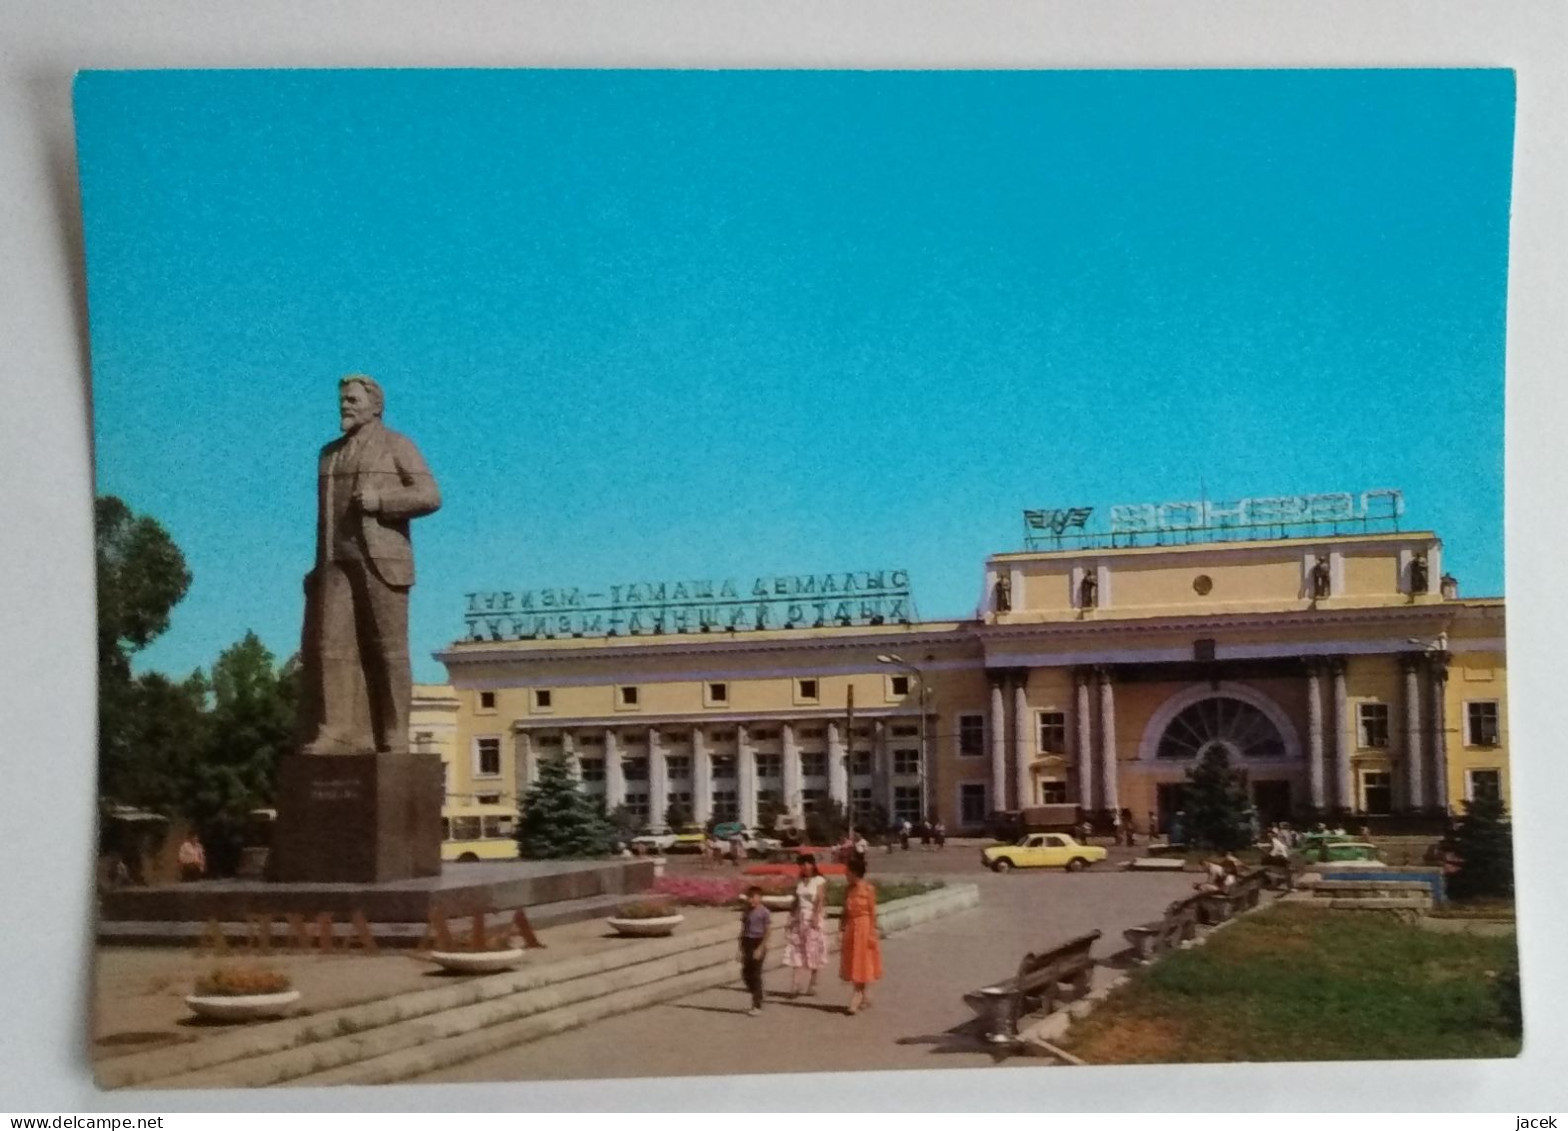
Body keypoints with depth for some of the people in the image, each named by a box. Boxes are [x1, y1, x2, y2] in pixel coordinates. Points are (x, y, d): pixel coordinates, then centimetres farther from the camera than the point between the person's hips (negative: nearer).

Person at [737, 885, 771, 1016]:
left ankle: (757, 1005, 1)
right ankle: (758, 998, 24)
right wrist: (741, 949, 8)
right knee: (746, 974, 6)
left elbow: (767, 933, -11)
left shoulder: (764, 913, -9)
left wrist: (761, 949, -17)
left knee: (756, 975, -5)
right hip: (747, 943, 6)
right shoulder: (746, 912, 9)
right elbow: (743, 930, 12)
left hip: (758, 943, -6)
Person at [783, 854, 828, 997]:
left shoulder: (819, 881, -4)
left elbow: (820, 901, -10)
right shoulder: (799, 882, 12)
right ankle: (795, 986, -7)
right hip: (799, 919, 5)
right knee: (797, 953, -2)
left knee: (813, 953, -1)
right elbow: (795, 901, 13)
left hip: (812, 919, -5)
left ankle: (812, 986, 6)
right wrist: (791, 918, 8)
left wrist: (816, 918, -18)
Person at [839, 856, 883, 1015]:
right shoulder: (848, 890, 6)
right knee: (853, 964, 9)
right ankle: (865, 998, 20)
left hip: (864, 928, -6)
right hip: (850, 929, 6)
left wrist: (872, 933, -13)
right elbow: (845, 912, 9)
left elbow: (873, 913, -10)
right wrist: (842, 930, 4)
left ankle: (856, 1001, -2)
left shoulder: (868, 890, -10)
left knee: (862, 964, -1)